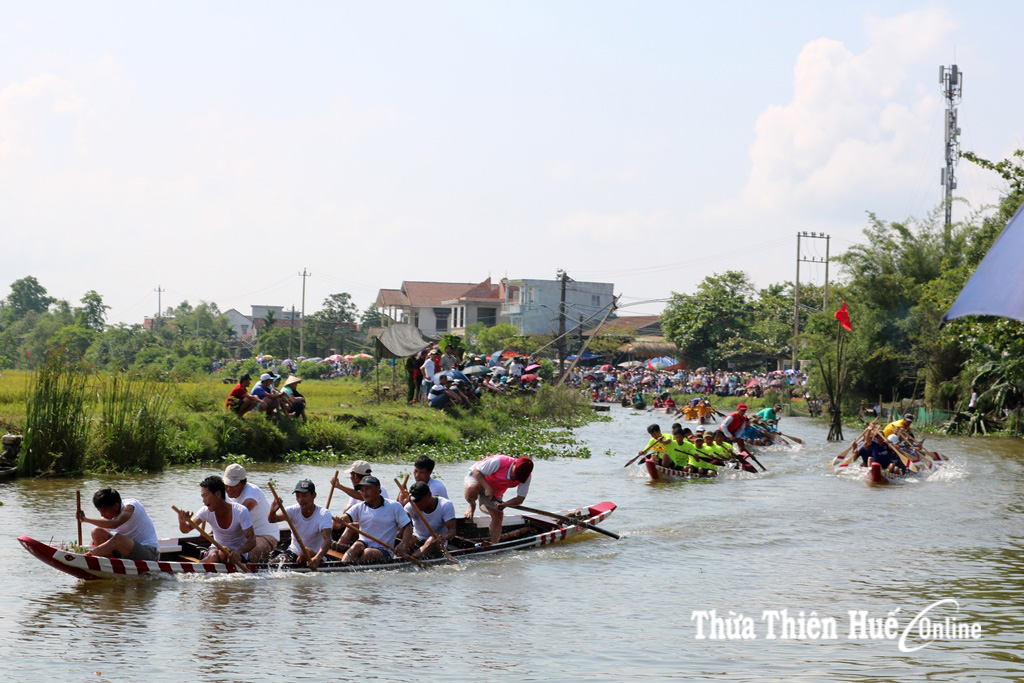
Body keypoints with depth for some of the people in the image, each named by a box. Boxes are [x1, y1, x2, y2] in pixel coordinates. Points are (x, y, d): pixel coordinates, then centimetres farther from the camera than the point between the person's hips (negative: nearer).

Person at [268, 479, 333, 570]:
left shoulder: (324, 514, -18)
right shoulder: (294, 510, -7)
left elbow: (327, 539, -34)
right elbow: (272, 520, -24)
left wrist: (317, 558, -53)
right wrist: (273, 511, -50)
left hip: (315, 554, -2)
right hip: (294, 552, 2)